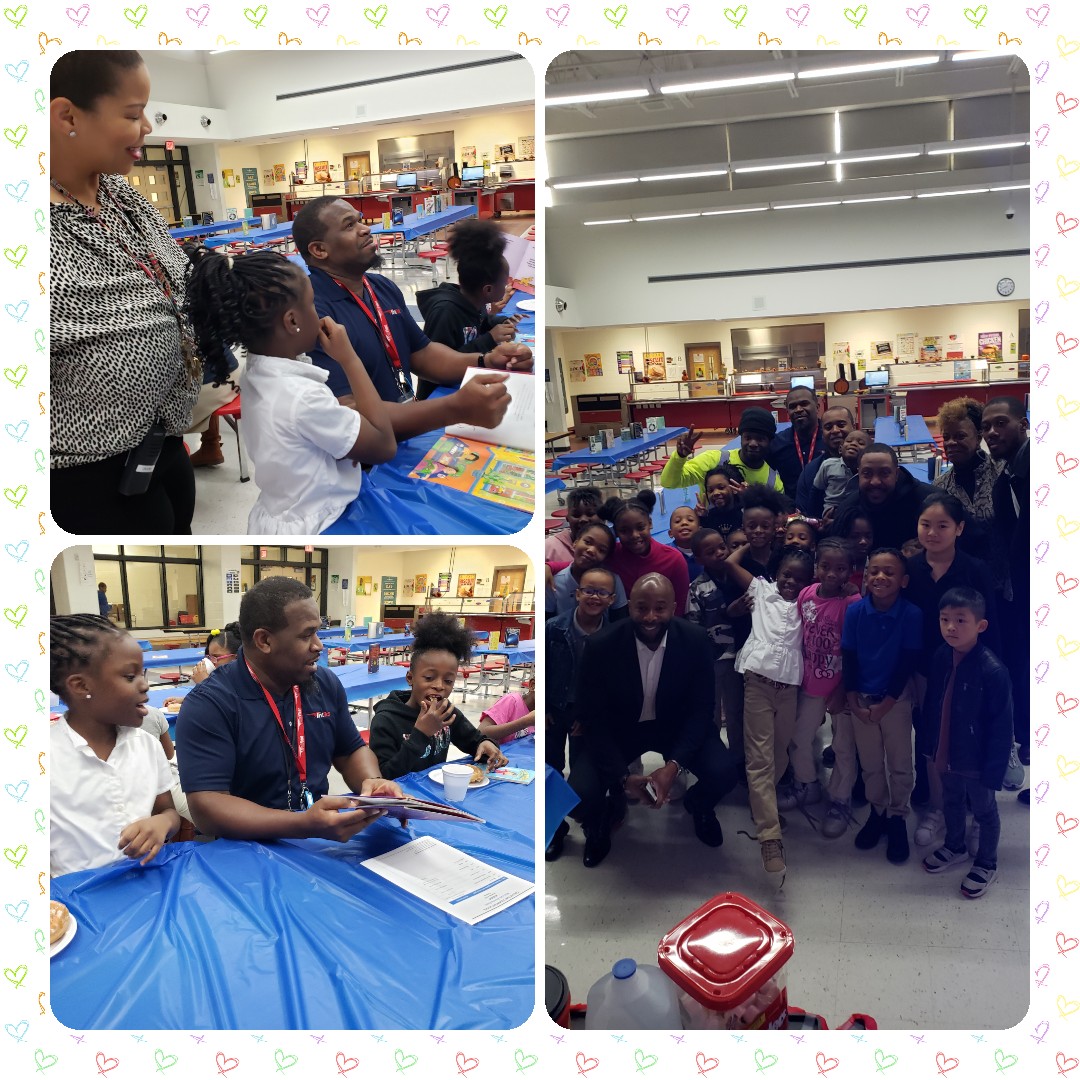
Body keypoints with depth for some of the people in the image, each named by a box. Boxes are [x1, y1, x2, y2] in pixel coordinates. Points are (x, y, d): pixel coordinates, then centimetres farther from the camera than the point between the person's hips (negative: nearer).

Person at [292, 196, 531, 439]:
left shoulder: (383, 287, 11)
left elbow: (421, 353, 18)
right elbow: (347, 415, -28)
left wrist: (487, 362, -1)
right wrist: (456, 408, -37)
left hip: (411, 438, 8)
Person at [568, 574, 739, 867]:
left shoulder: (696, 641, -20)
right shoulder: (601, 646, -24)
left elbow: (702, 709, -12)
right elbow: (591, 718, -16)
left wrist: (674, 765, -26)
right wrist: (622, 777, -25)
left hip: (676, 726, 1)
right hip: (617, 730, -1)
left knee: (722, 774, -23)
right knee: (580, 793, -22)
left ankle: (697, 806, 17)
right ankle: (609, 811, 18)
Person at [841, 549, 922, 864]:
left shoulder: (912, 615, -16)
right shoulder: (855, 611, -11)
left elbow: (907, 663, -12)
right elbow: (849, 658, -4)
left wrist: (885, 705, -11)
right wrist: (854, 702, -6)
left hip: (896, 699, -2)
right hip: (861, 699, 2)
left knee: (900, 765, 8)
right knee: (870, 764, 14)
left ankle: (897, 818, 26)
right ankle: (877, 811, 34)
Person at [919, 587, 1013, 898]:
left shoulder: (993, 670, -28)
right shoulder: (941, 657, -10)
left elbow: (1002, 725, -21)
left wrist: (994, 769, -18)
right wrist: (926, 743, 7)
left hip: (976, 759, -5)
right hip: (945, 753, 6)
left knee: (984, 811, 18)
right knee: (952, 801, 27)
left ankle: (986, 865, 40)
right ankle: (954, 847, 52)